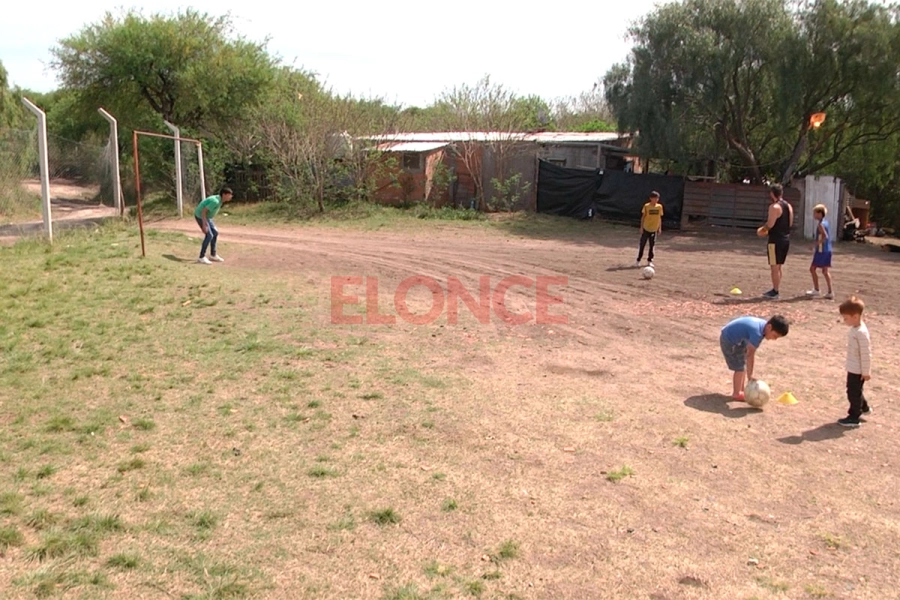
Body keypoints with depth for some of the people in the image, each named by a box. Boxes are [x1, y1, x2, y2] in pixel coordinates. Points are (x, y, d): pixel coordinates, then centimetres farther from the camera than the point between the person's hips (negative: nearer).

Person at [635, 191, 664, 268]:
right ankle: (638, 260, 11)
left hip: (654, 230, 3)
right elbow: (643, 217, -3)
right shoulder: (646, 206, -7)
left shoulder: (660, 207, 1)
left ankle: (649, 261, 17)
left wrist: (660, 228, 6)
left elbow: (660, 218, 8)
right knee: (642, 245, 1)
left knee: (652, 246, 7)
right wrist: (641, 227, -6)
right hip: (646, 229, -2)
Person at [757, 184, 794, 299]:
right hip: (786, 238, 9)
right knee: (778, 266, 17)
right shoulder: (789, 206, 12)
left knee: (774, 267, -3)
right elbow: (790, 223, 17)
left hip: (776, 240, -9)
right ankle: (775, 290, 24)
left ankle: (775, 293, -1)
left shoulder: (774, 207, -15)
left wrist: (762, 229, -1)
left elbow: (770, 224, -21)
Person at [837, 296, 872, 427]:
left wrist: (866, 372, -18)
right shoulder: (854, 329, 3)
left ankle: (854, 418, 12)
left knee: (854, 392, 2)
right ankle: (864, 407, 44)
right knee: (855, 390, 25)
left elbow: (866, 353, -23)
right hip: (853, 368, 9)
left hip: (857, 370, -9)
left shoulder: (861, 332, -27)